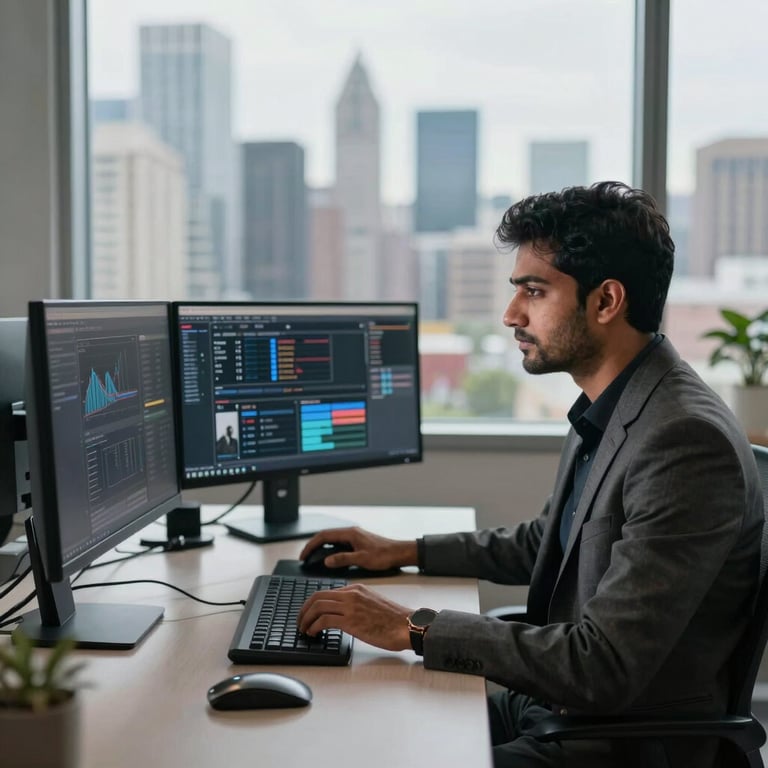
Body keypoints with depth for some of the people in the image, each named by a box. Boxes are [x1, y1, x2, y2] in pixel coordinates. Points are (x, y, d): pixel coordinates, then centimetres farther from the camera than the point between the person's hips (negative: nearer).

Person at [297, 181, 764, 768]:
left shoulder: (687, 441, -26)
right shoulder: (606, 410, 4)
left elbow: (604, 667, -28)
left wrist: (413, 627, -24)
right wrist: (405, 553, 14)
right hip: (551, 705, 8)